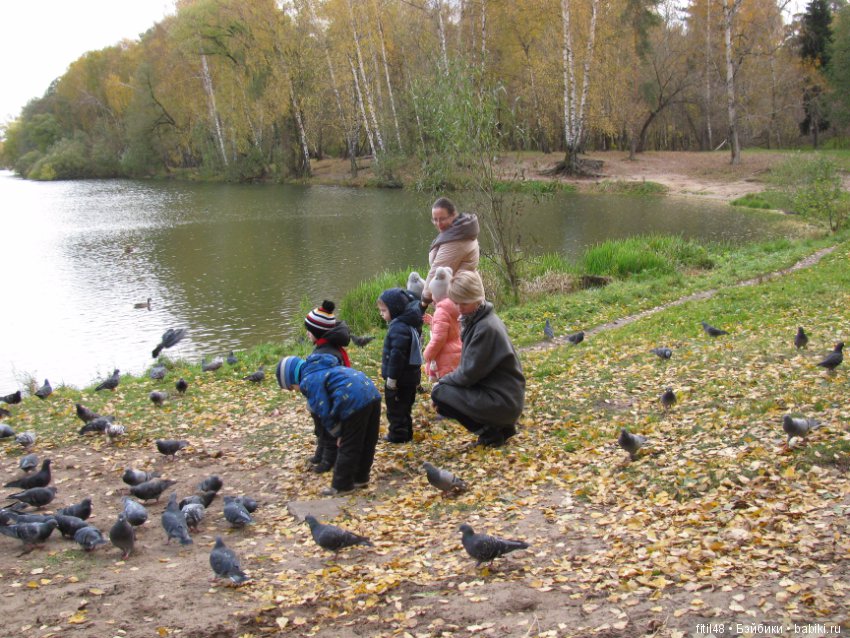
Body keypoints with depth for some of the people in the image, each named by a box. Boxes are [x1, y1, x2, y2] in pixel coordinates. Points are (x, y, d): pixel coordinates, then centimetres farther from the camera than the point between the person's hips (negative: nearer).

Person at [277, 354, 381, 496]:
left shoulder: (309, 380, -3)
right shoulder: (322, 368, 26)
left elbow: (324, 412, -7)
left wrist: (337, 433, 5)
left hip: (355, 402, -9)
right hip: (372, 394, 9)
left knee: (348, 447, 5)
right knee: (367, 444, 19)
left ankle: (341, 485, 15)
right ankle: (360, 478, 33)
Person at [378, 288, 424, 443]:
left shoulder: (399, 328, -22)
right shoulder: (410, 324, 11)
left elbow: (397, 355, -26)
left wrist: (391, 377, -21)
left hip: (400, 377, -10)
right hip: (410, 376, 10)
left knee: (395, 407, 1)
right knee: (404, 405, 18)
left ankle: (398, 434, 7)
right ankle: (406, 433, 26)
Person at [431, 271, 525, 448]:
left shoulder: (486, 328, -21)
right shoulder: (476, 320, 7)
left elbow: (469, 374, -18)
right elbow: (470, 367, 14)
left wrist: (444, 380, -3)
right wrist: (447, 379, 3)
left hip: (503, 402, -9)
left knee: (439, 393, -10)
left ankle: (490, 432, -3)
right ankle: (499, 426, 15)